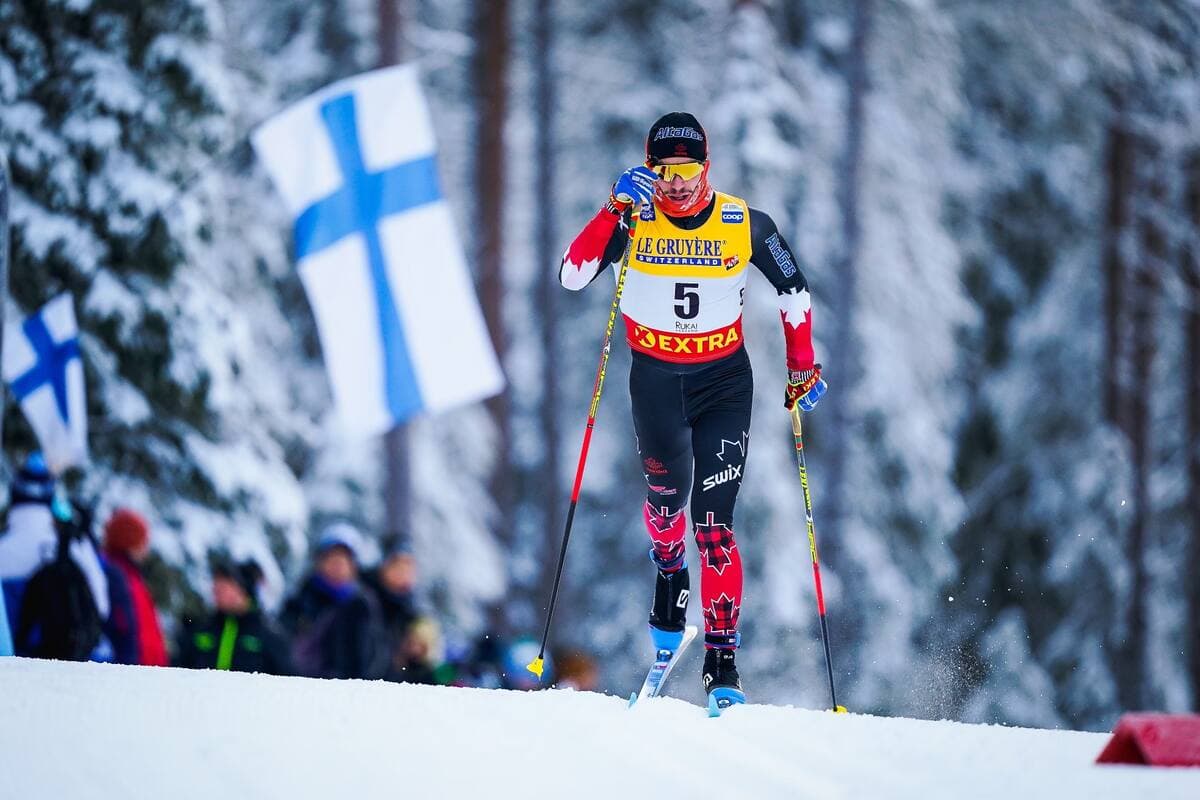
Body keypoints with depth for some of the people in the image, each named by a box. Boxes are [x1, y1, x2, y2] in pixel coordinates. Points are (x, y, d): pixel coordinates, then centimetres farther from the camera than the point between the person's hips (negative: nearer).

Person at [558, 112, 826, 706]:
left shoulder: (744, 224, -9)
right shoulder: (633, 218, -10)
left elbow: (794, 290, 6)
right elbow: (572, 276, -23)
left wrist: (802, 368, 4)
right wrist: (618, 209, -31)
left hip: (724, 383, -1)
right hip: (654, 381, 1)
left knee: (714, 522, -10)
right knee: (667, 492, 12)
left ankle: (722, 660, -8)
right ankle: (669, 571, 49)